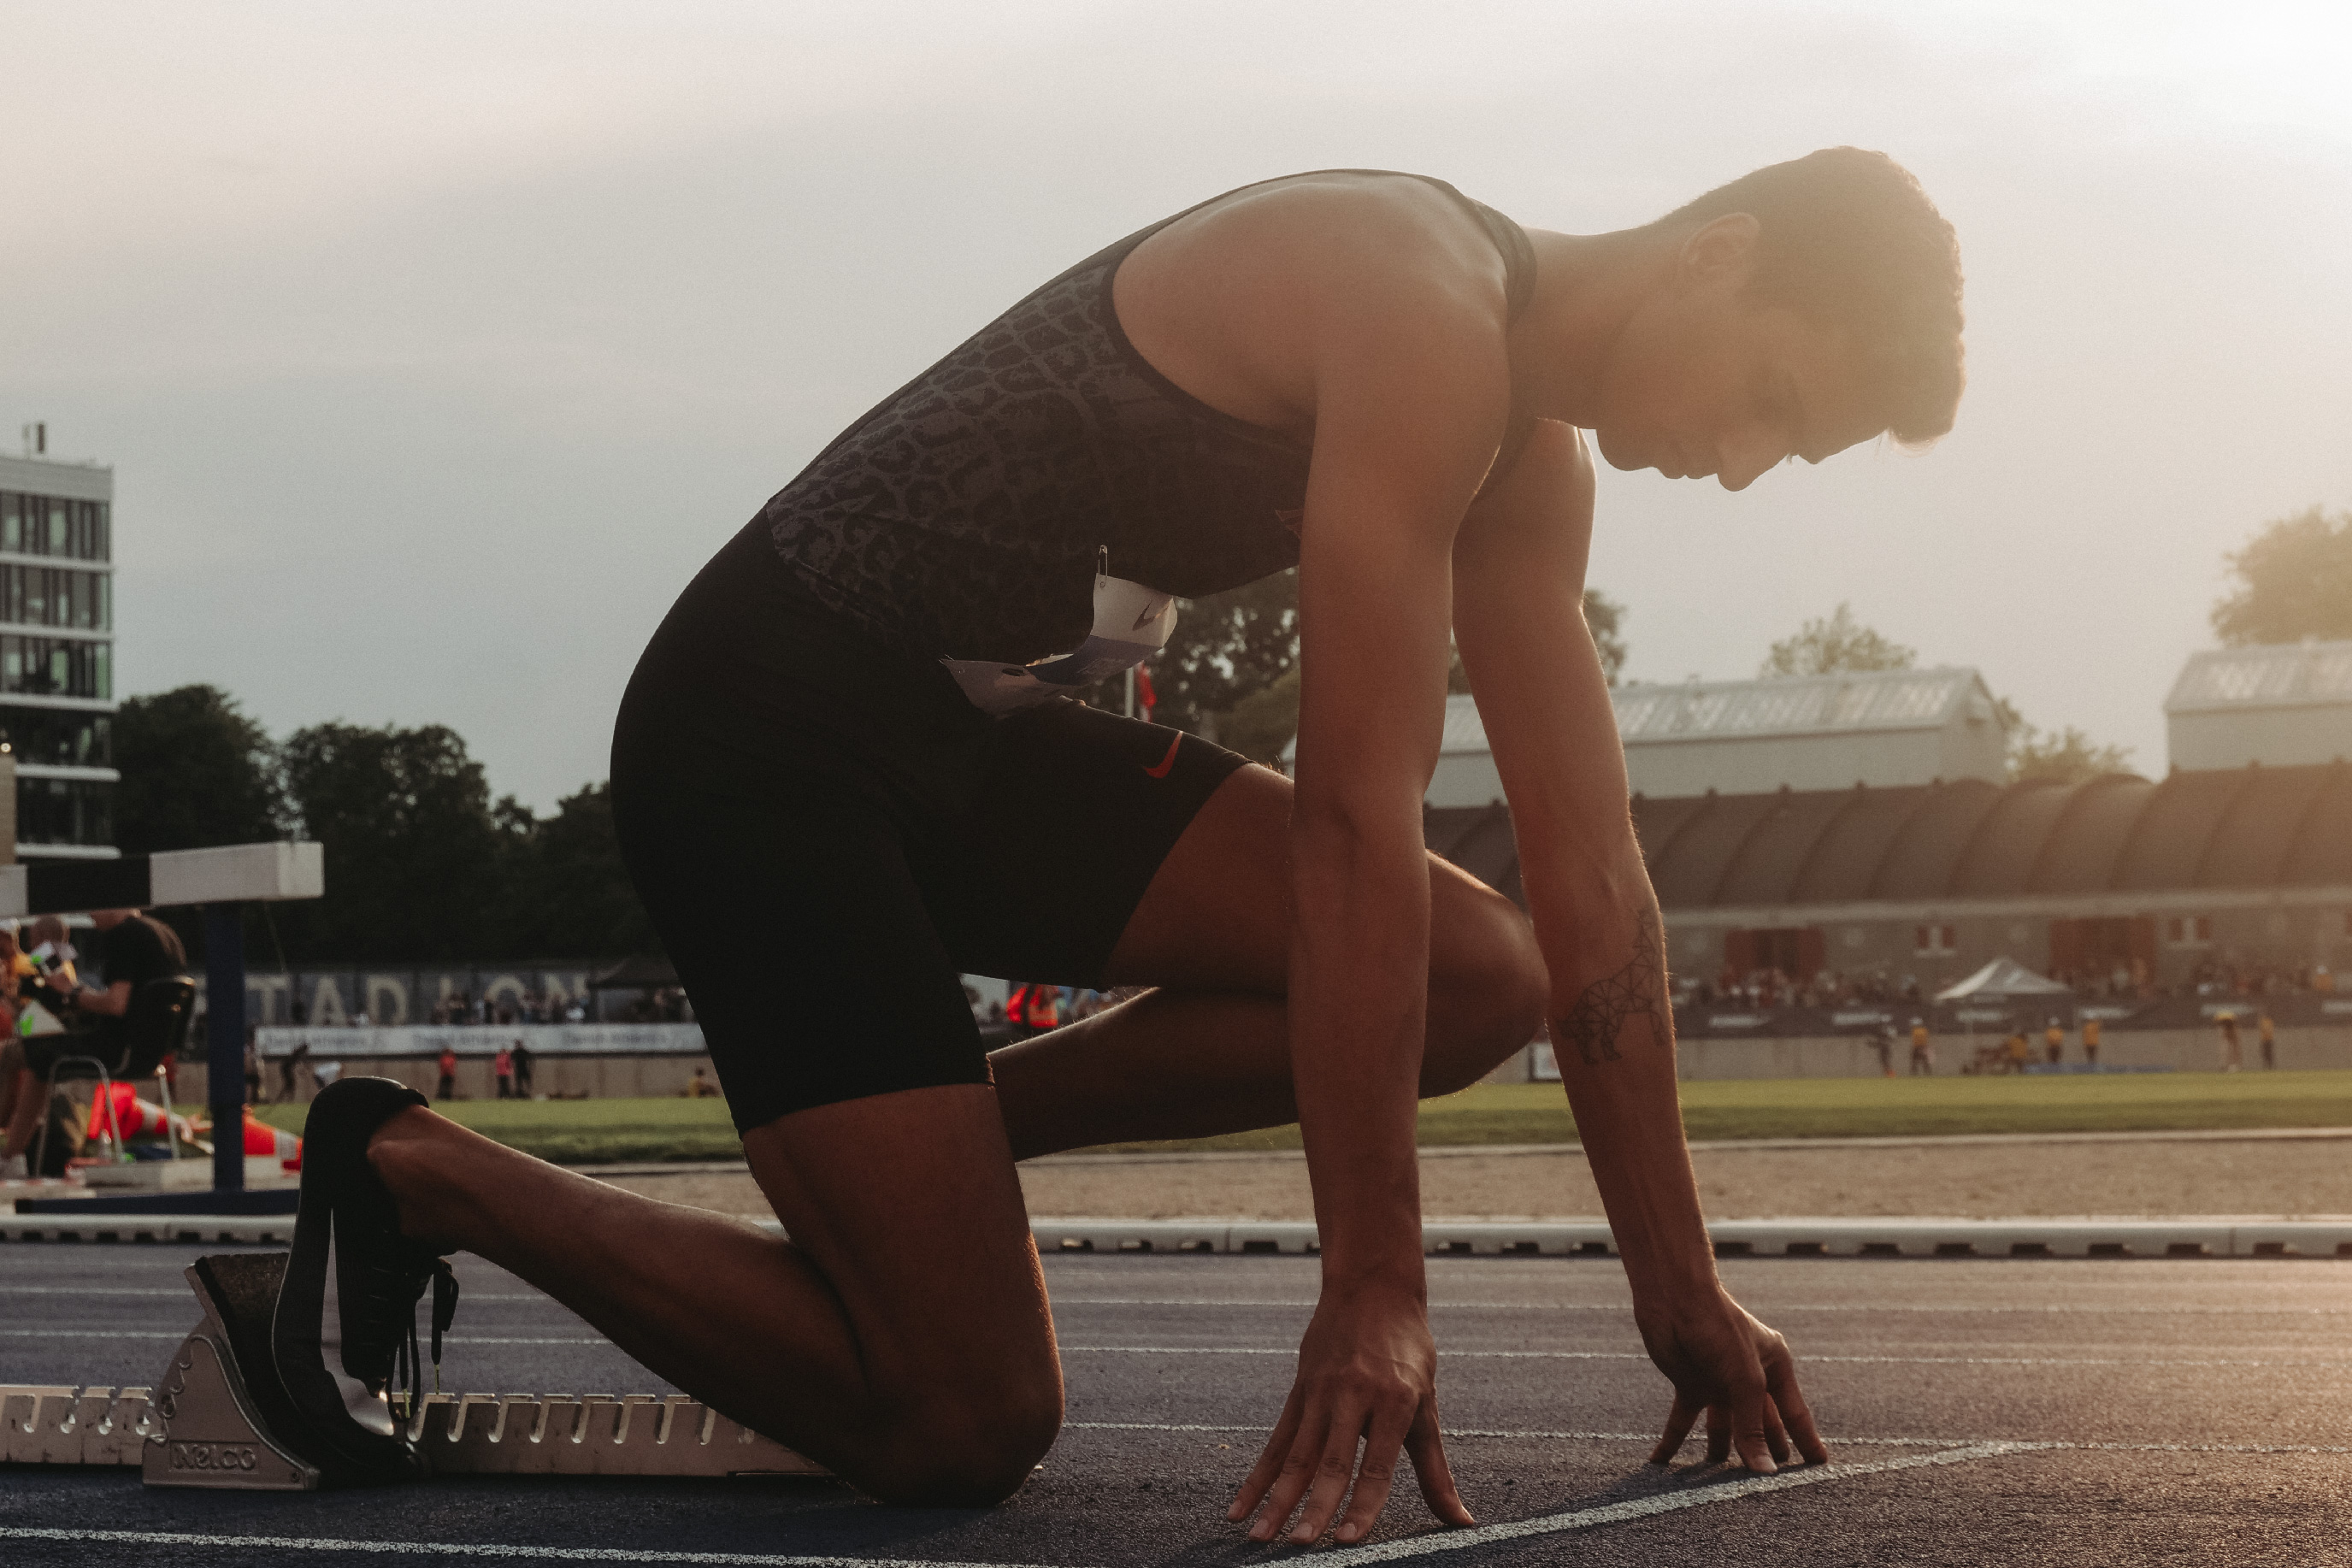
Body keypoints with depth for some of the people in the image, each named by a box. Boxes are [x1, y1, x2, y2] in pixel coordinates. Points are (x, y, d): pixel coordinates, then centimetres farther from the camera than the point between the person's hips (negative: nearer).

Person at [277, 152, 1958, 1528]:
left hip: (985, 736, 9)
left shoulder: (1532, 462, 10)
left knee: (1483, 979, -2)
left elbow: (1591, 880, 11)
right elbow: (1357, 823, -26)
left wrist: (1684, 1293, 11)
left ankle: (916, 1141, 9)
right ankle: (419, 1169, 1)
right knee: (966, 1426, -16)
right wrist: (1374, 1294, -25)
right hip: (770, 733, -9)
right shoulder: (1426, 314, -21)